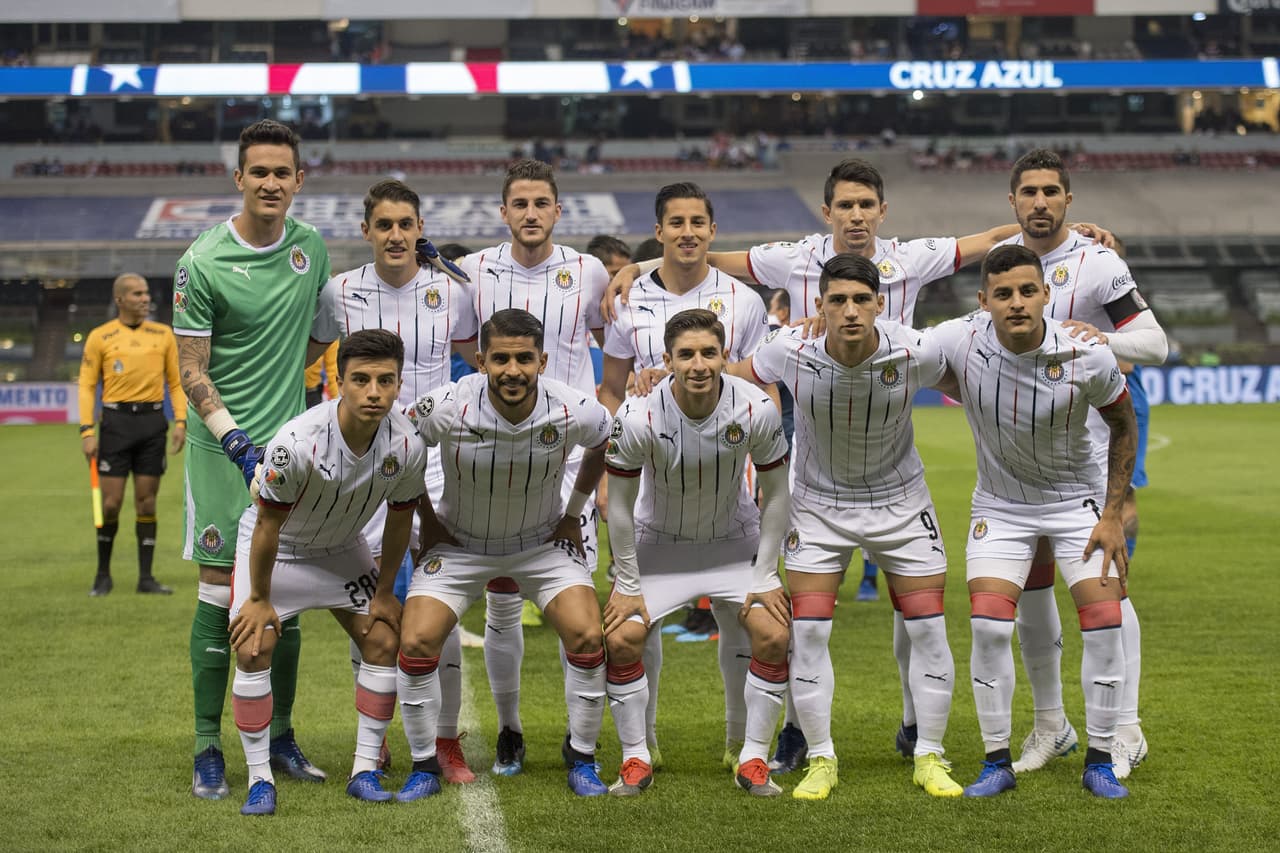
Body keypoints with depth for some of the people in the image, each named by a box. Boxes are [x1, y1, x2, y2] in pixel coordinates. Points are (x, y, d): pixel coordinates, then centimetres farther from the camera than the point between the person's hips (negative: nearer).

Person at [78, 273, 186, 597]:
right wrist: (87, 431, -7)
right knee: (111, 503, -2)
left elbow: (176, 383, 12)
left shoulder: (163, 334, 9)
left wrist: (180, 422, 0)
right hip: (116, 421, -2)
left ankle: (146, 577, 9)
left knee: (146, 504, 4)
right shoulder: (100, 337, 2)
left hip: (152, 423, 2)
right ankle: (103, 575, 14)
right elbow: (86, 385, 2)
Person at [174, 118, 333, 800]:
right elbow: (190, 367, -8)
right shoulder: (203, 263, -9)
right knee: (221, 592, -3)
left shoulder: (312, 248, 6)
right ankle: (208, 749, 4)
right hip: (223, 445, -4)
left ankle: (280, 737, 19)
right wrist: (235, 437, -17)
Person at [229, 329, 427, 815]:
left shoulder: (406, 445, -24)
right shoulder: (297, 442, -37)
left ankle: (365, 771, 7)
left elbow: (400, 518, -5)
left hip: (342, 549, 4)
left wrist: (384, 590, 2)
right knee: (253, 649, -17)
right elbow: (268, 525, -24)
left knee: (384, 640, -4)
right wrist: (259, 599, -14)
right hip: (275, 547, -4)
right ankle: (260, 779, -5)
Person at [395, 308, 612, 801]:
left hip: (544, 541, 0)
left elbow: (605, 445, 1)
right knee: (416, 643, -15)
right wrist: (427, 519, -1)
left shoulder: (572, 411, -25)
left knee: (587, 637, -16)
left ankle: (581, 757, 7)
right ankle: (425, 766, 6)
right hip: (458, 543, 0)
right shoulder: (447, 408, -28)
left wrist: (574, 512, 4)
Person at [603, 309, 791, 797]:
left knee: (774, 637, -14)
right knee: (621, 640, -15)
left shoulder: (756, 410, -24)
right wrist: (628, 585, -10)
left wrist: (765, 577, -9)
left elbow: (775, 494, -9)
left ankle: (753, 760, 2)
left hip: (735, 541, 1)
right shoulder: (637, 417, -28)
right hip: (659, 542, -1)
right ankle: (635, 761, 3)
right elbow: (619, 504, -14)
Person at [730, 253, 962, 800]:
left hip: (900, 500, 0)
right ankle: (821, 760, 9)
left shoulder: (916, 353, -23)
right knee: (808, 630, -7)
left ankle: (929, 758, 14)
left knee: (927, 629, -2)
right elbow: (729, 377, -2)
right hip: (818, 503, 0)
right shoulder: (791, 351, -22)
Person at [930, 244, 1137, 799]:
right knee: (988, 627, -13)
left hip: (1078, 497, 0)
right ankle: (997, 763, 3)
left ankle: (1100, 762, 7)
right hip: (999, 503, 0)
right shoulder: (959, 342, -22)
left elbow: (1123, 427, -4)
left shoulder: (1088, 356, -22)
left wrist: (1112, 515, -6)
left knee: (1104, 623, -11)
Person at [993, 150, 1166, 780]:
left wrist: (1104, 339, -31)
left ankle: (1125, 730, 0)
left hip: (1086, 447, -5)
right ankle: (1050, 724, 19)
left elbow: (1155, 343, -15)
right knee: (1030, 582, 7)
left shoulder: (1097, 265, -10)